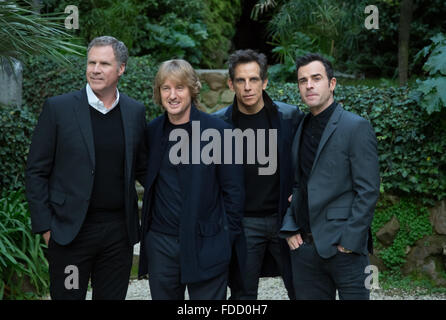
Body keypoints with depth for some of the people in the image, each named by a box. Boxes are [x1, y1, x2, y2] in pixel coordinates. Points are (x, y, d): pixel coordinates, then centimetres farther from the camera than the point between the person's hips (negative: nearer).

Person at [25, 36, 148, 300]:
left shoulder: (136, 112, 6)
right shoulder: (58, 108, -4)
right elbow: (36, 172, -1)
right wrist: (44, 226, -6)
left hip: (119, 230, 3)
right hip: (70, 230, -3)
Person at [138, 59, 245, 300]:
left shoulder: (218, 131, -7)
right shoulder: (152, 131, 6)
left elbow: (233, 190, -4)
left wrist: (229, 238, -5)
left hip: (205, 244, -4)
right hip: (160, 243, 4)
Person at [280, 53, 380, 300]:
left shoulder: (356, 127, -6)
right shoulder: (300, 129, 14)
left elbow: (368, 191, -11)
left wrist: (350, 240, -15)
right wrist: (290, 228, 5)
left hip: (343, 246, -6)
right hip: (304, 246, 6)